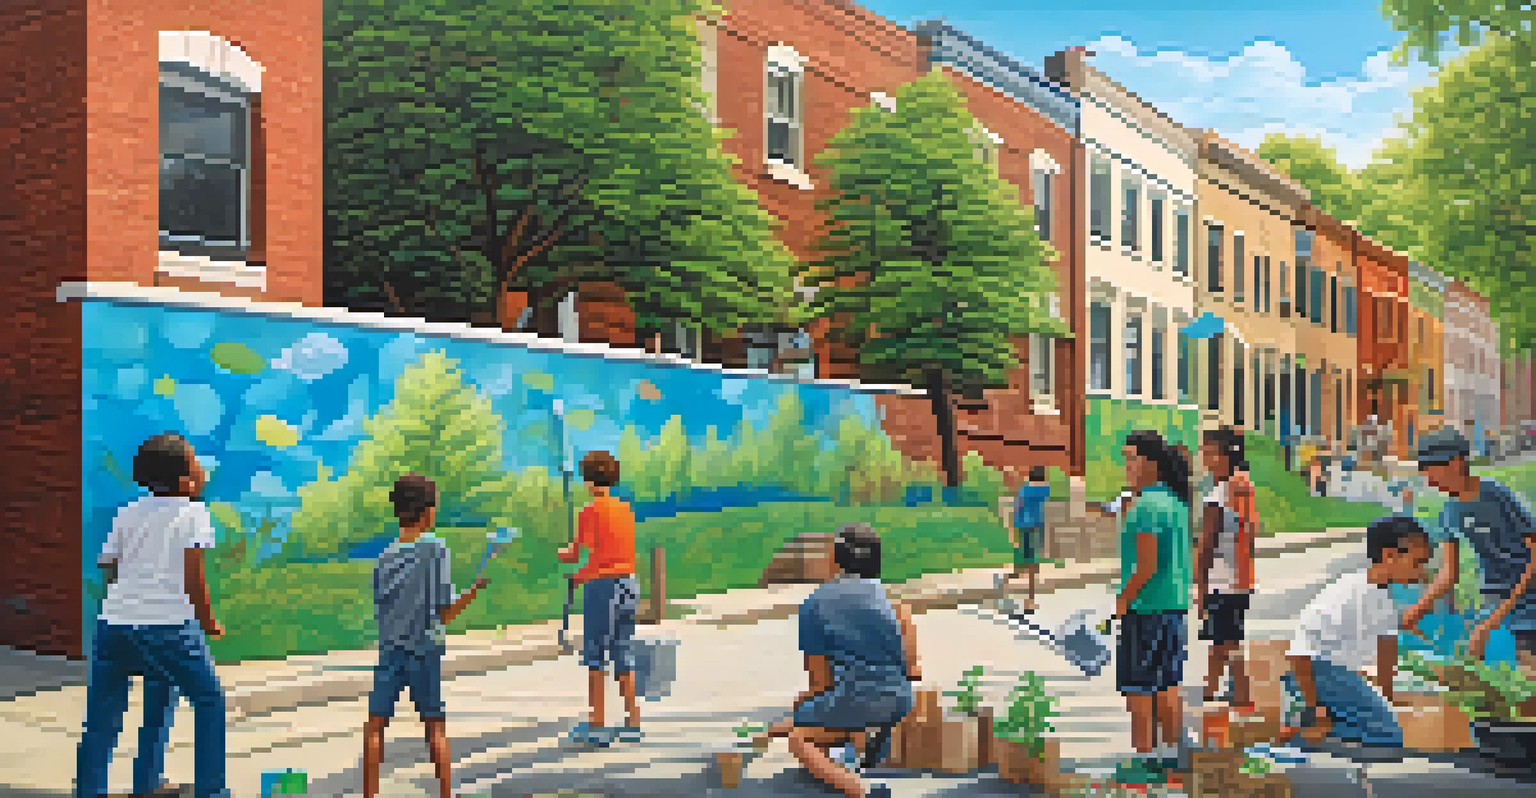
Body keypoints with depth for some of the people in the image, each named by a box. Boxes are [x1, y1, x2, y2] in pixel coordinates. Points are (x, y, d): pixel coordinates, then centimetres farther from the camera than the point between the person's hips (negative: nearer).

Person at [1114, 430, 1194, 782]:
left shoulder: (1146, 506, -19)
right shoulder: (1176, 501, 10)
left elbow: (1146, 565, -23)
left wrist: (1123, 600, -11)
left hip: (1146, 606, -9)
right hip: (1175, 603, 9)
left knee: (1136, 686, -1)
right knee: (1167, 684, 15)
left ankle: (1145, 760, 2)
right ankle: (1171, 753, 22)